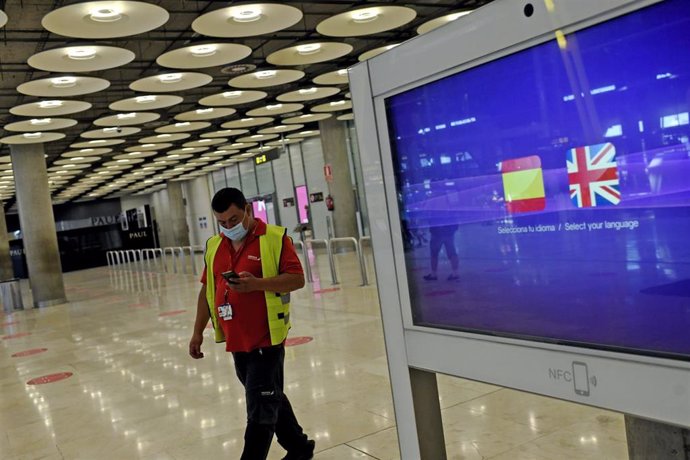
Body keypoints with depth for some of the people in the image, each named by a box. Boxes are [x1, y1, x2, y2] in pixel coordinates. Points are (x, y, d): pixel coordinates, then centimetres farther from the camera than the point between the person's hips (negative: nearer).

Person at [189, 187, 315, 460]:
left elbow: (297, 278, -15)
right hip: (236, 340, 7)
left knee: (260, 409, -3)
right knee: (270, 399, 20)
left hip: (265, 338, -7)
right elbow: (207, 290, 14)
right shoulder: (213, 246, 9)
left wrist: (257, 284, -27)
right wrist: (198, 332, 13)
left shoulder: (275, 238, -10)